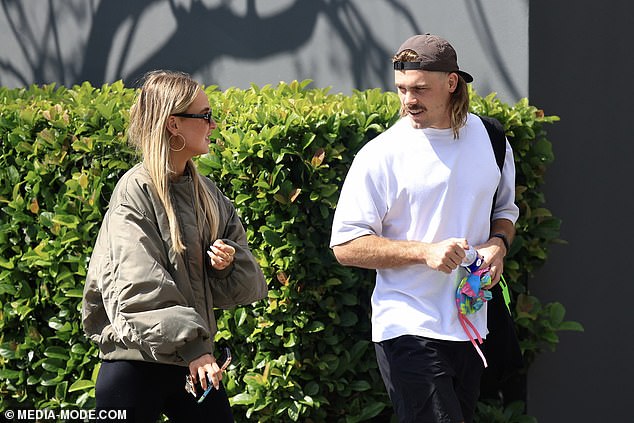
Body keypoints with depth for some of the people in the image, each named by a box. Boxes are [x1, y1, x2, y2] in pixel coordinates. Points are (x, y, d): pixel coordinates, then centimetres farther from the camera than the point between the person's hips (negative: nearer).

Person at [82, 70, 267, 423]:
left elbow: (243, 283, 14)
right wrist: (190, 347, -25)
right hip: (138, 360, -7)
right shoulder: (137, 192, -11)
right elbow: (140, 289, -20)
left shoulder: (204, 191, 10)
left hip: (195, 357, 7)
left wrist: (230, 259, -9)